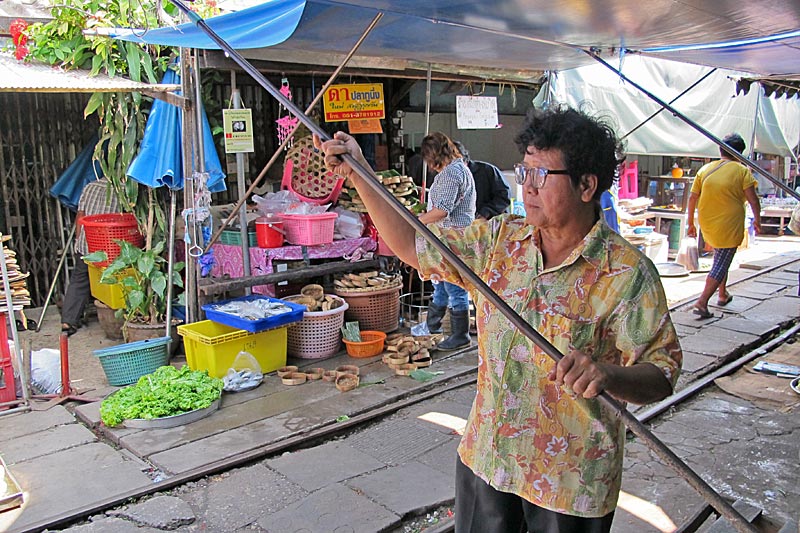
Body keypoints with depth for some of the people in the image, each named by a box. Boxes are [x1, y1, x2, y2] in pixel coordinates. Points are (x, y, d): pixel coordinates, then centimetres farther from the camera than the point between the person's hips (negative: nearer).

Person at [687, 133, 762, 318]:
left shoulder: (705, 169, 4)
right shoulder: (742, 171, -7)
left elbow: (692, 198, 3)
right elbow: (752, 199, -11)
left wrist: (690, 223, 11)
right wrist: (757, 219, 4)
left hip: (707, 225, 5)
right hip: (729, 226, -5)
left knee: (720, 259, 26)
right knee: (721, 265, -2)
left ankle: (722, 294, 36)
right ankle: (702, 302, -11)